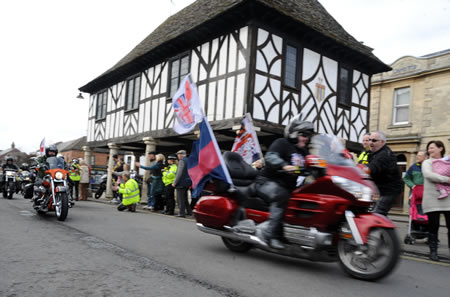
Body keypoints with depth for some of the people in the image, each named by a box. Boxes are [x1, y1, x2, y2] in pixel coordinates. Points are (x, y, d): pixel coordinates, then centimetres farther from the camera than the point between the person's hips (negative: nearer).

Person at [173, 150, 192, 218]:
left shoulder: (182, 161, -15)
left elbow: (179, 173, -19)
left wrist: (175, 183, -15)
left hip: (181, 183, -9)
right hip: (187, 183, 9)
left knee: (180, 199, -2)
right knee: (185, 198, 20)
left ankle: (182, 213, -1)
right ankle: (189, 211, 25)